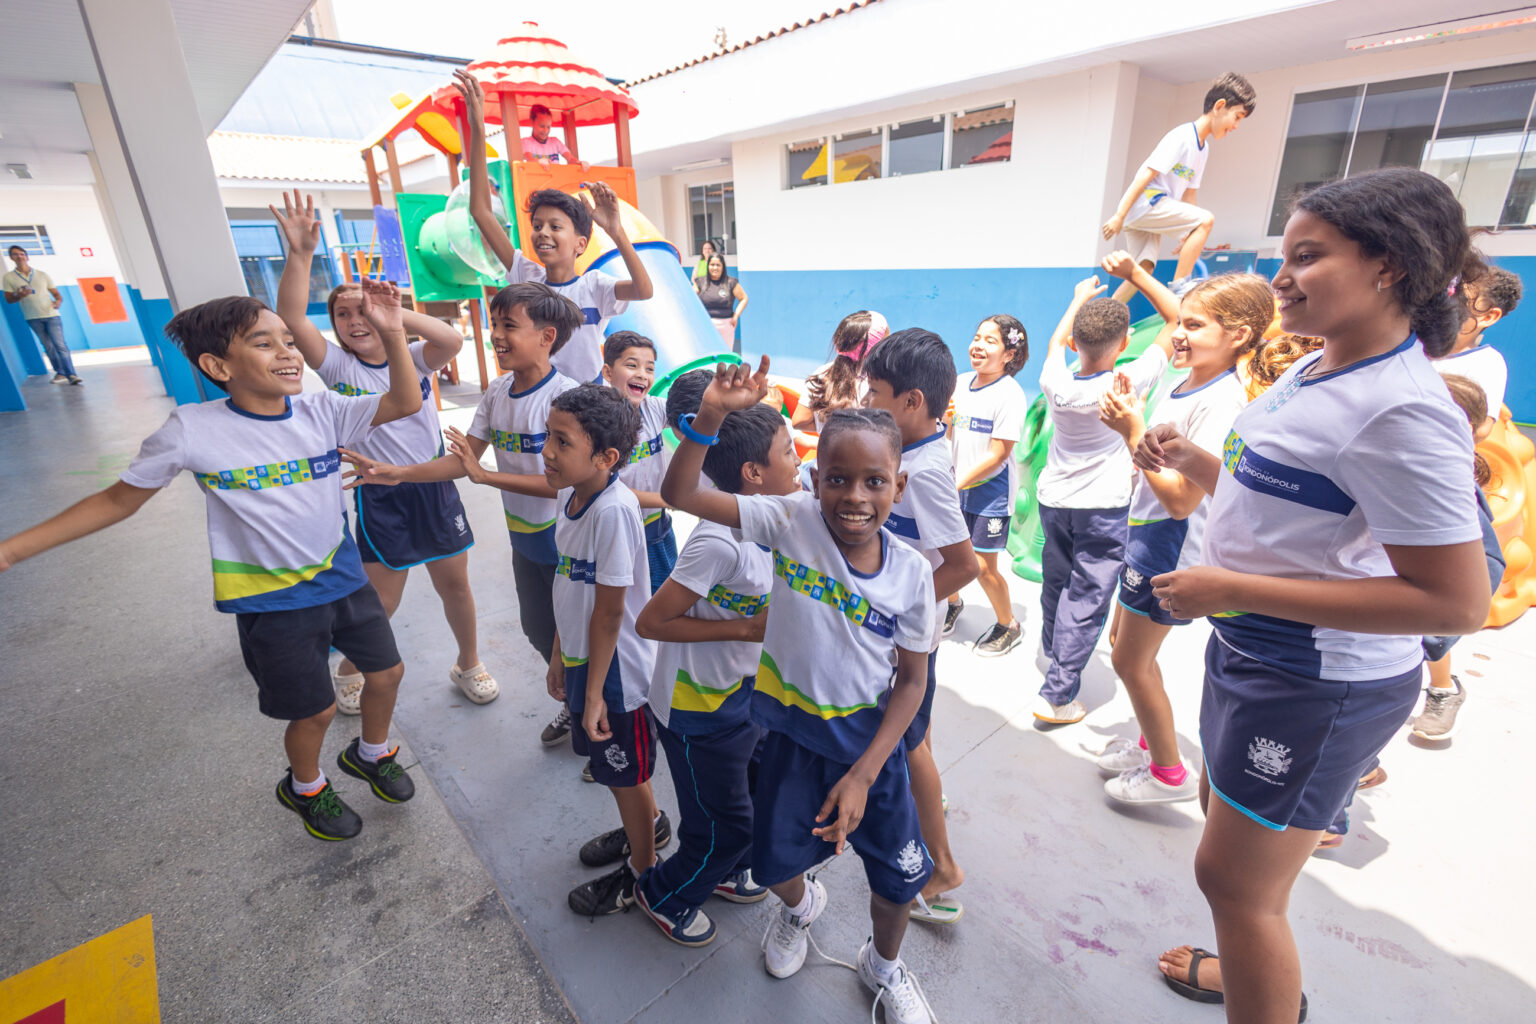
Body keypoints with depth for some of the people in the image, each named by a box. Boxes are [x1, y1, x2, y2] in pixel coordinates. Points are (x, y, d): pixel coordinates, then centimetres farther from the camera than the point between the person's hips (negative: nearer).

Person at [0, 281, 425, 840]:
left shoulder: (321, 410, -9)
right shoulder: (192, 430, -15)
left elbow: (406, 402, -16)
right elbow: (120, 499, -4)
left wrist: (392, 333, -29)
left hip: (344, 578, 3)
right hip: (273, 600, -3)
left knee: (387, 672, 16)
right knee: (315, 710, 10)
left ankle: (371, 753, 48)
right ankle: (304, 787, 45)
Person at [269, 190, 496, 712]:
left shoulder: (412, 358, -3)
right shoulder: (337, 366, -2)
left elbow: (452, 341, -24)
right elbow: (292, 319, -18)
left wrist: (389, 309, -32)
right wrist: (300, 253, -27)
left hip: (435, 486, 1)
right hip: (380, 496, 0)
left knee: (454, 584, 12)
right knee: (380, 601, 8)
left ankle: (469, 664, 34)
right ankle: (350, 670, 37)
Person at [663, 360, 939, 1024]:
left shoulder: (911, 573, -17)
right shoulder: (791, 521, -19)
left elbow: (912, 680, -8)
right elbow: (679, 494, -23)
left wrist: (862, 774, -12)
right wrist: (712, 414, -37)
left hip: (870, 738, 1)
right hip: (793, 730, 0)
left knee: (900, 876, 15)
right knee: (774, 860, 18)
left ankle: (884, 965, 51)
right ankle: (801, 904, 59)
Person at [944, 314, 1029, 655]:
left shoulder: (1010, 394, -15)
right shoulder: (960, 383, 2)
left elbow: (997, 454, -17)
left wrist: (958, 483, -17)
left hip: (991, 491, -5)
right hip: (956, 488, 5)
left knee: (983, 567, 1)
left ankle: (1008, 626, 26)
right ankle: (953, 605, 43)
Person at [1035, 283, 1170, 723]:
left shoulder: (1054, 382, -9)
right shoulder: (1127, 382, -17)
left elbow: (1057, 340, 14)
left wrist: (1080, 297, 29)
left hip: (1053, 499, 5)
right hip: (1103, 506, -4)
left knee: (1055, 580, 21)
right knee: (1087, 597, -1)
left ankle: (1052, 646, 45)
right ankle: (1057, 694, 0)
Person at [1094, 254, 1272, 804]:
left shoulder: (1221, 404, -24)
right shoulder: (1177, 383, 1)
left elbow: (1182, 499, -27)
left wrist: (1132, 431, -27)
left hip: (1170, 550, -9)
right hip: (1146, 535, 9)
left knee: (1131, 661, 5)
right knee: (1129, 649, 20)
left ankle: (1169, 772, 25)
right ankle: (1149, 743, 39)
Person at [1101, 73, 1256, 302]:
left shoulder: (1203, 147, 18)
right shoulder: (1182, 136, -11)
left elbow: (1189, 193, 20)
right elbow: (1147, 174, -17)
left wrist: (1187, 236, 15)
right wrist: (1119, 215, -23)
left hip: (1148, 213, 9)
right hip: (1143, 203, -9)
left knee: (1144, 269, 3)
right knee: (1206, 220, -16)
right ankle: (1178, 288, -16)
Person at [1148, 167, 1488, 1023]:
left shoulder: (1402, 411, -24)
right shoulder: (1316, 373, 4)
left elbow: (1457, 602, -26)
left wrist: (1233, 589, -28)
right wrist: (1189, 458, 0)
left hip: (1322, 685, -9)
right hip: (1255, 650, 10)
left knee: (1234, 876, 5)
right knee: (1228, 818, 27)